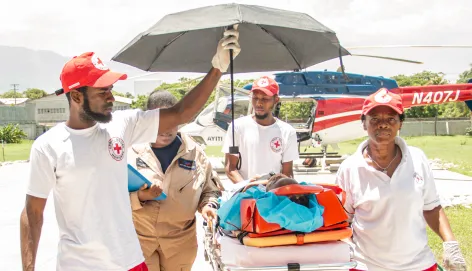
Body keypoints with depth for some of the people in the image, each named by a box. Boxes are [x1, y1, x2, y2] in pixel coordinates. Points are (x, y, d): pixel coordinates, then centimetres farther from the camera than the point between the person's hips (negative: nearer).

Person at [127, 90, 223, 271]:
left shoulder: (194, 152, 0)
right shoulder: (132, 151, -6)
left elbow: (210, 190, 9)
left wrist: (208, 205, -11)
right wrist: (139, 197, -23)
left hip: (181, 240, 2)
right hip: (139, 238, -1)